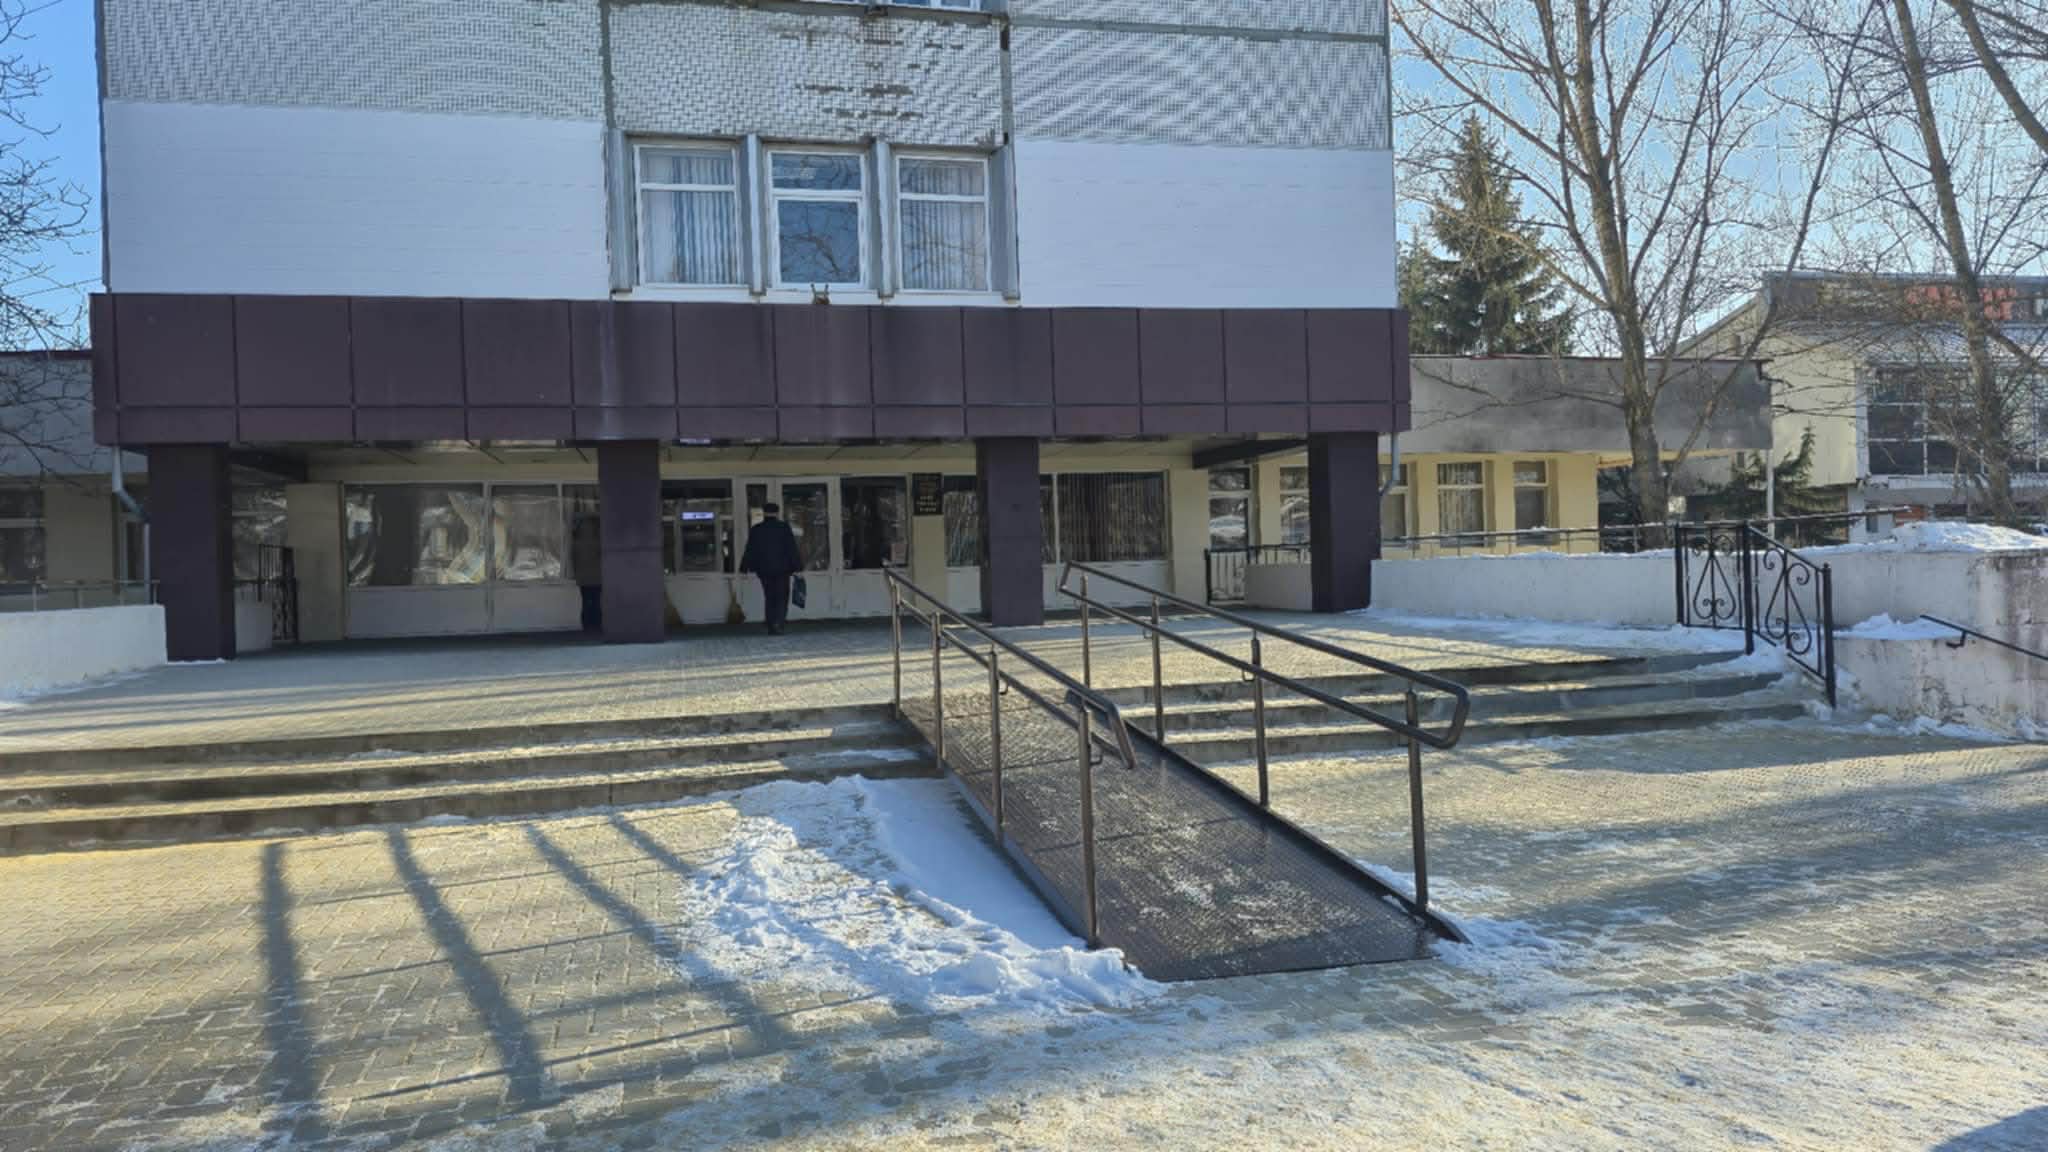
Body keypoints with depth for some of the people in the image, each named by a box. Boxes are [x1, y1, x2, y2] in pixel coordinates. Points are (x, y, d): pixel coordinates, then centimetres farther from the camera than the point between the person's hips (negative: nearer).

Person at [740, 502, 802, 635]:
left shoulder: (755, 530, 2)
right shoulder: (784, 528, -4)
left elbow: (749, 551, 5)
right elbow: (792, 549, -6)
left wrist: (745, 568, 11)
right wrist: (797, 567, -4)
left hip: (764, 570, 2)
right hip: (782, 569, -2)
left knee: (769, 598, 12)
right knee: (782, 598, 3)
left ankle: (772, 625, 10)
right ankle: (778, 622, -17)